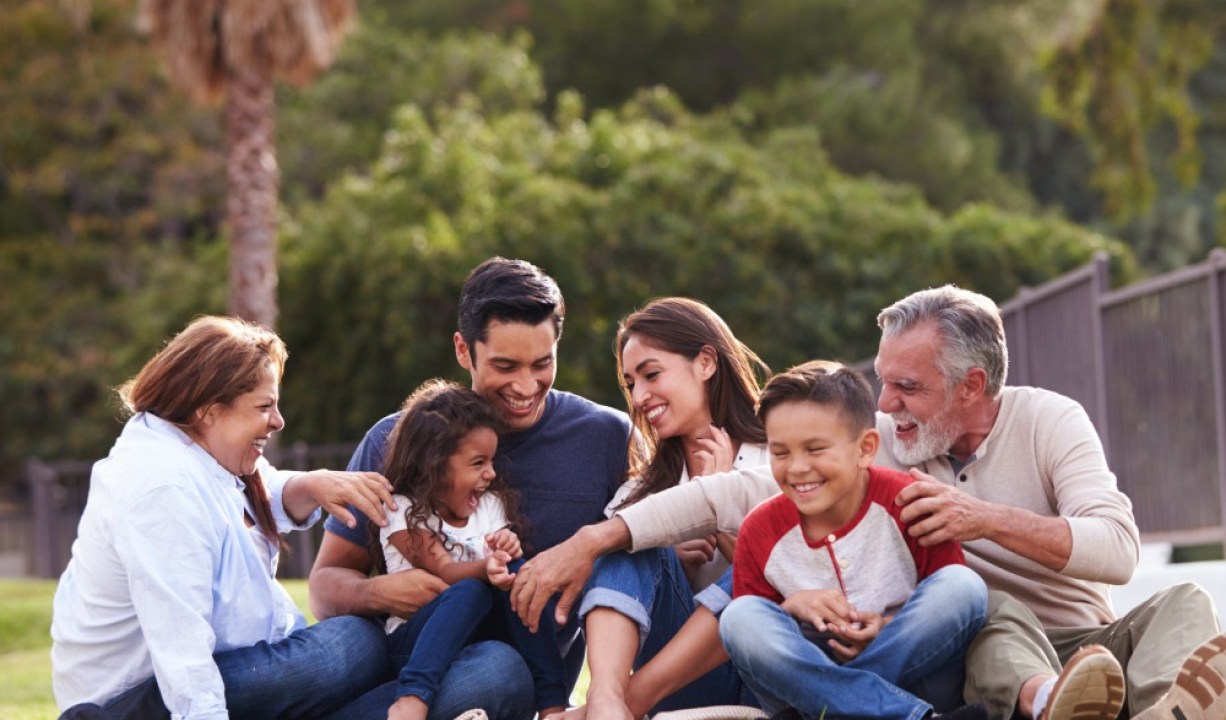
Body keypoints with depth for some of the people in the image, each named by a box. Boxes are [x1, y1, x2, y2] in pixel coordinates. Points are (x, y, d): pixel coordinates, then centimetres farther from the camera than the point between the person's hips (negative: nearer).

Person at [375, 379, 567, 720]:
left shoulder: (491, 504, 11)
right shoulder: (403, 512, -6)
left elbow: (504, 566, 7)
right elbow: (444, 571, -18)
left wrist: (508, 550, -18)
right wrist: (484, 569, -40)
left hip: (482, 626, 5)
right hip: (415, 632, -4)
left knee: (518, 574, -23)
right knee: (470, 591, -33)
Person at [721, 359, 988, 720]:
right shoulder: (759, 530, -1)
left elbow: (957, 601, -3)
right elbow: (749, 637, 7)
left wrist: (894, 626, -20)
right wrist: (791, 607, -13)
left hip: (914, 668, -2)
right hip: (808, 675, 2)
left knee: (964, 585, -24)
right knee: (738, 618, -24)